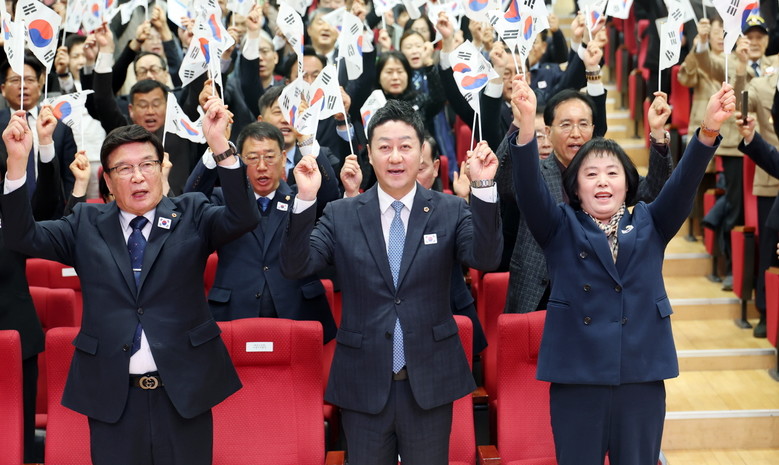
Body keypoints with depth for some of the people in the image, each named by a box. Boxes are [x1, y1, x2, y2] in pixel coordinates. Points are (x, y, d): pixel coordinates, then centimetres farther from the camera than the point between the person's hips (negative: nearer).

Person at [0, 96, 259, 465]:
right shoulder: (87, 224, 7)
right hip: (111, 395, 1)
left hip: (183, 391, -1)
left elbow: (243, 219, -13)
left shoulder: (191, 216, 3)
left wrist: (220, 145, -26)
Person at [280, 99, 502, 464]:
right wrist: (305, 200, -23)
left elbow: (485, 258, -15)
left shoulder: (450, 211, 0)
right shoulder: (340, 215, 1)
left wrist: (483, 188, -28)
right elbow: (295, 267, -9)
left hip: (430, 382, 0)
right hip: (363, 384, 0)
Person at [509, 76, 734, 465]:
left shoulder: (649, 225, 10)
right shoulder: (561, 229, 5)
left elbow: (684, 183, -5)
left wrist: (708, 130, -24)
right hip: (577, 379, -1)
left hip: (642, 378, 2)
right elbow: (529, 189, -12)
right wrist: (526, 126, -30)